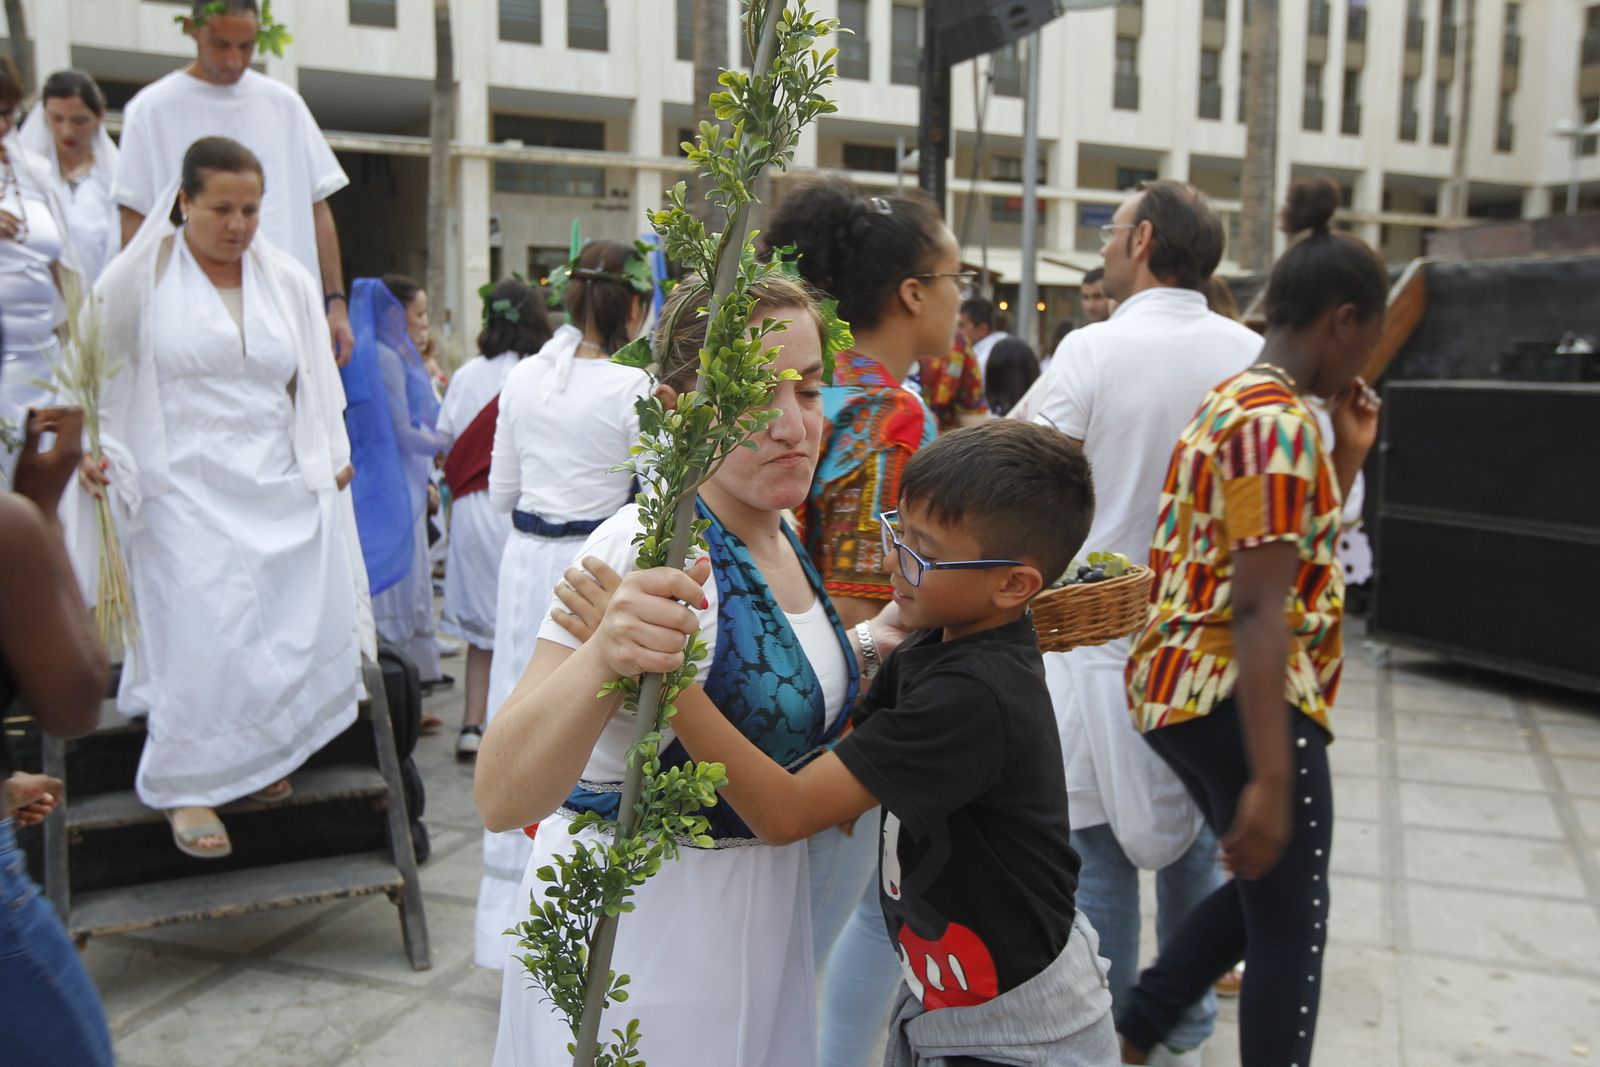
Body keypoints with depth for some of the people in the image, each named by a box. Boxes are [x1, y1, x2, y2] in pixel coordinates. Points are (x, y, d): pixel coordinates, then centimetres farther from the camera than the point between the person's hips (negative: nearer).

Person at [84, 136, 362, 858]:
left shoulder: (289, 279, 11)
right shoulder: (139, 278, 1)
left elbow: (314, 380, 16)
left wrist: (331, 457, 10)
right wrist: (91, 447, -4)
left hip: (280, 490, 4)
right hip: (186, 492, -3)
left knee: (302, 627, -1)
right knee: (200, 634, -9)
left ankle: (260, 755, 22)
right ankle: (188, 786, 7)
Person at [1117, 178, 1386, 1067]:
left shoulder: (1241, 399, 14)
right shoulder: (1280, 423, -17)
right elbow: (1260, 610, -24)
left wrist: (1348, 455, 13)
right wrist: (1270, 778, -25)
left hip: (1184, 691, 10)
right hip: (1239, 698, -10)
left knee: (1267, 891, 24)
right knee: (1292, 927, 7)